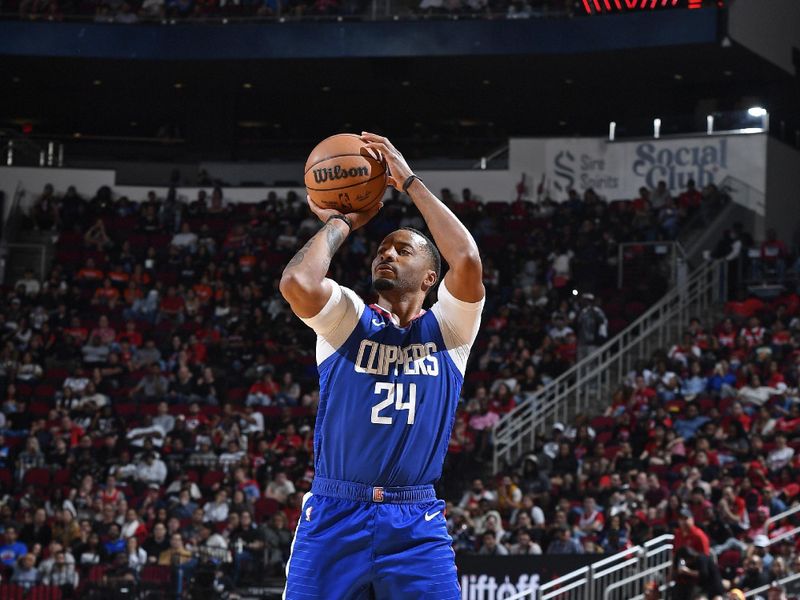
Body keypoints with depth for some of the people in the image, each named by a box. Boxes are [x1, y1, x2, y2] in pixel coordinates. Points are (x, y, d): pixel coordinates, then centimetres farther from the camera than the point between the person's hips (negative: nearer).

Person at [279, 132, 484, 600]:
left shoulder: (446, 329, 9)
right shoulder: (348, 318, 9)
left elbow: (466, 260, -10)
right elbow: (297, 283, -13)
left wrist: (410, 181, -2)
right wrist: (341, 223, 4)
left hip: (417, 525, 0)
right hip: (334, 516, 0)